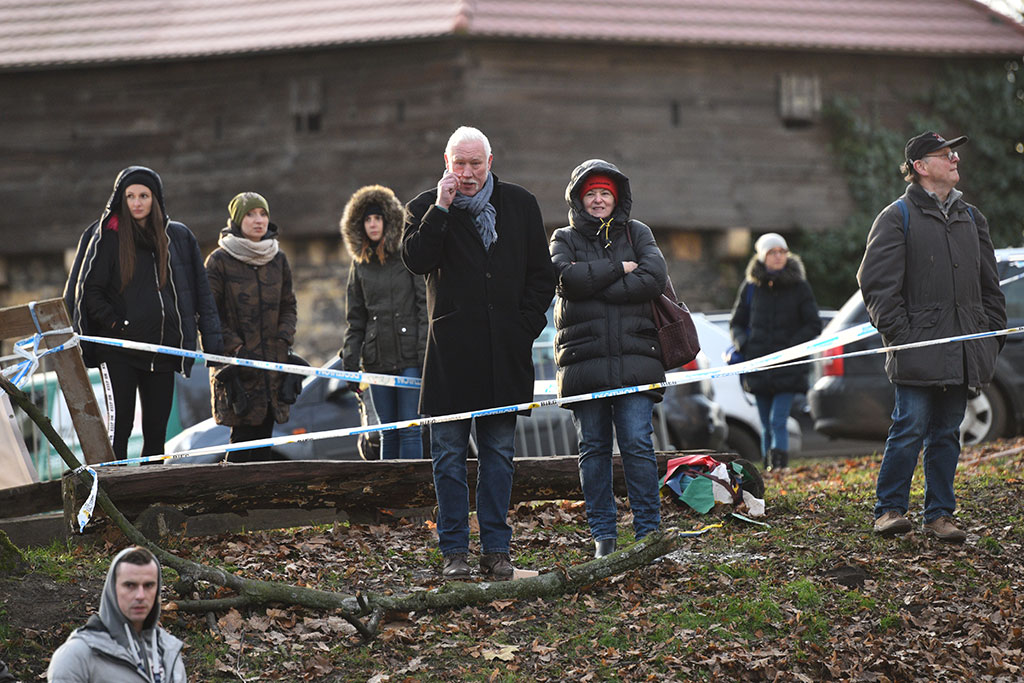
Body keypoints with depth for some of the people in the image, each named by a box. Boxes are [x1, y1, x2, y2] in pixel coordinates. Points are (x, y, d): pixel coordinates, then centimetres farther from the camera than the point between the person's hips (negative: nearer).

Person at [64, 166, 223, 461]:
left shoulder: (178, 237, 12)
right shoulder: (107, 236, 2)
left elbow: (200, 290, 15)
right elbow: (88, 290, 2)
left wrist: (212, 337, 7)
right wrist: (114, 324, -9)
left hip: (162, 348, 3)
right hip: (119, 349, -3)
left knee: (156, 431, 4)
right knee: (120, 425, -8)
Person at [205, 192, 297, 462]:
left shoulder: (278, 260, 11)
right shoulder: (219, 261, -3)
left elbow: (288, 306, 18)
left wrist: (283, 339, 1)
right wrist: (235, 347, -12)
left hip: (272, 364, 4)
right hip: (237, 365, -4)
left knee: (264, 436, 4)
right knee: (244, 435, -8)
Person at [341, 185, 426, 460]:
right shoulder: (360, 265, 14)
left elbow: (427, 306, -4)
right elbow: (356, 320, 18)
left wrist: (426, 352, -12)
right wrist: (350, 362, 10)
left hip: (411, 357, -4)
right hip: (378, 359, 4)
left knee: (410, 429, -7)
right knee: (388, 433, 7)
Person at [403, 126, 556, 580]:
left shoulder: (520, 205, 10)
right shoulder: (427, 208, 4)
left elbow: (541, 274, 12)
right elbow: (416, 260, -13)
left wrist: (526, 326, 2)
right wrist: (441, 209, -18)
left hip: (505, 351, 2)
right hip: (451, 352, -2)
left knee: (499, 453, 7)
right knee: (449, 455, 1)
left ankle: (496, 548, 12)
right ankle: (454, 551, 6)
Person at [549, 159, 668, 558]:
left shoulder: (637, 234, 13)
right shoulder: (565, 240, 12)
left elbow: (654, 279, -5)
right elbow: (568, 277, -10)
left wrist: (596, 284, -8)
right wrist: (618, 268, -7)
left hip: (633, 359, 0)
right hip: (583, 358, 0)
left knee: (638, 443, -7)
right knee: (593, 447, 3)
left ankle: (648, 530, -1)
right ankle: (602, 534, 10)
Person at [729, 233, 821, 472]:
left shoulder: (799, 287, 2)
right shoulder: (751, 287, 7)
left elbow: (814, 325, 3)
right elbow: (736, 323, 16)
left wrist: (791, 345, -10)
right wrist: (743, 345, -4)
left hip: (787, 366, -3)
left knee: (778, 421, -14)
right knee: (766, 424, 7)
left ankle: (779, 464, -16)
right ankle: (769, 468, 14)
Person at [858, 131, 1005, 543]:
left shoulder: (971, 218, 18)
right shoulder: (897, 217, -1)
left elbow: (989, 284, 22)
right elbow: (877, 283, -5)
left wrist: (993, 333, 12)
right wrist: (898, 333, -12)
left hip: (963, 351, 5)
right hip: (919, 349, -5)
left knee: (947, 433, 8)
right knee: (910, 429, -8)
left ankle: (939, 515, 13)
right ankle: (889, 510, 2)